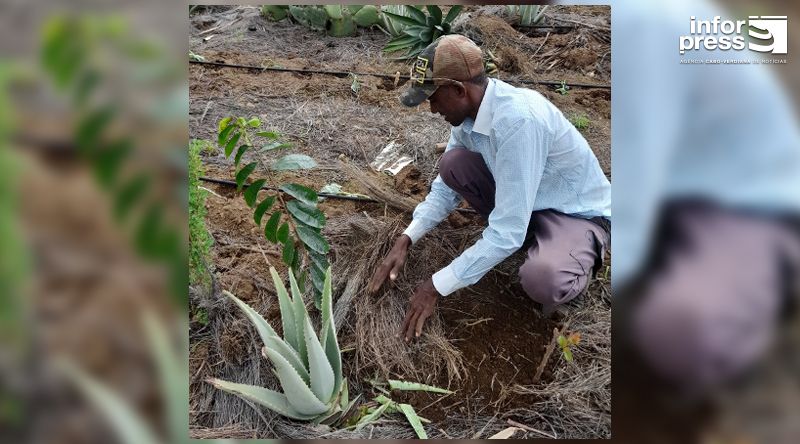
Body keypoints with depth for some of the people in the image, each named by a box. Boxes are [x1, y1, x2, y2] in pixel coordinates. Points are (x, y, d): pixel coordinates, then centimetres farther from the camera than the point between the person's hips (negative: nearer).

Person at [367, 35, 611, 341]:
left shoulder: (519, 120, -35)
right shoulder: (469, 110, -9)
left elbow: (507, 231, -35)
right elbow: (447, 186, 2)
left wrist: (438, 286, -29)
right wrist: (406, 240, -12)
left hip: (579, 213, -7)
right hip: (526, 200, 7)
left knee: (540, 281, -37)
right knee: (452, 163, -12)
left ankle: (579, 259, 0)